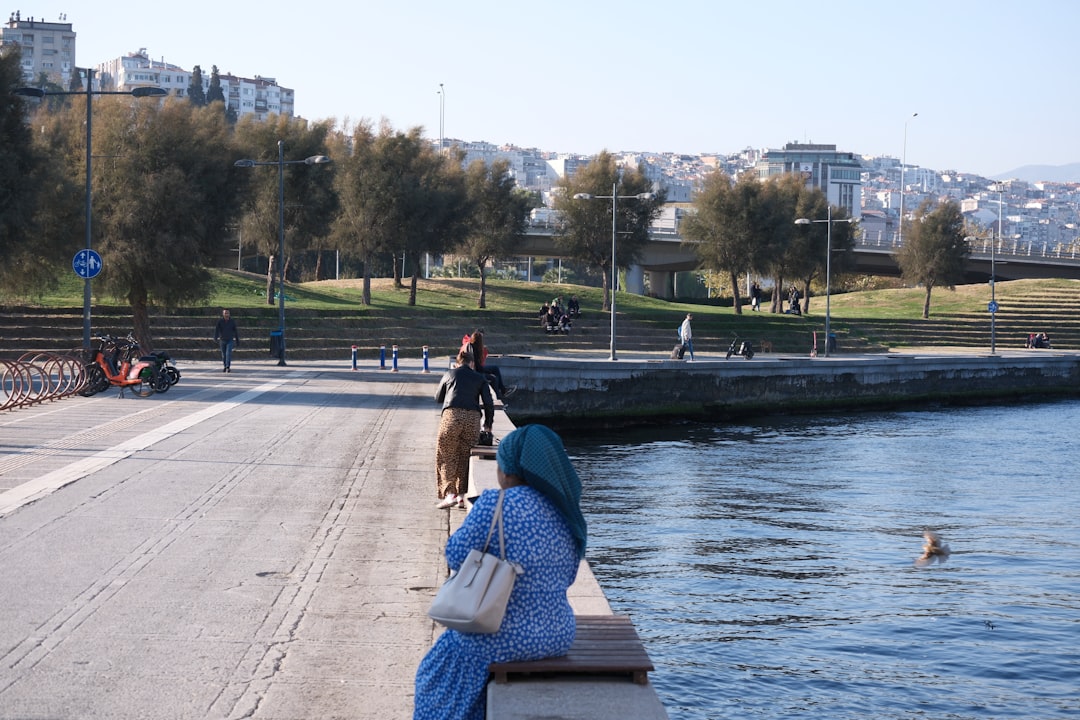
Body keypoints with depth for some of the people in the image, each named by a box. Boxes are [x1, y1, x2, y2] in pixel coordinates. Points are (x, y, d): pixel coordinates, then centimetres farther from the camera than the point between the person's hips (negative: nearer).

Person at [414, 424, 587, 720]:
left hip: (501, 638, -6)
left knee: (444, 673, 25)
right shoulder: (570, 514, 0)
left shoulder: (496, 504, -19)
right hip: (557, 636, 6)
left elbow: (457, 555, -10)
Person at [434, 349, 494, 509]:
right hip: (473, 418, 2)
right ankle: (462, 496, 9)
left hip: (452, 415, -2)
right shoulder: (480, 378, 18)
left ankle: (450, 494, -9)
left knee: (446, 456, 5)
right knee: (464, 456, 12)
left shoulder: (450, 374, 18)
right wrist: (488, 425, 20)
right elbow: (489, 403, 9)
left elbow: (438, 398, 28)